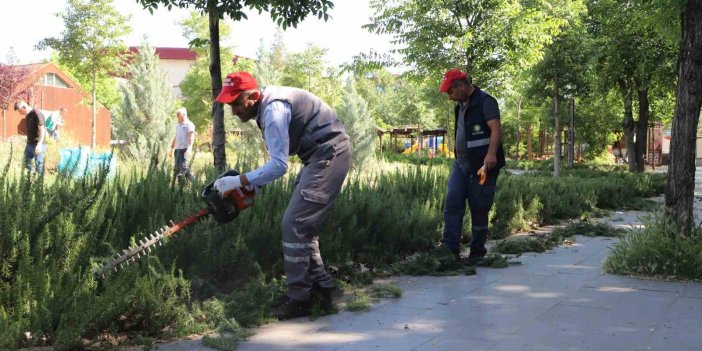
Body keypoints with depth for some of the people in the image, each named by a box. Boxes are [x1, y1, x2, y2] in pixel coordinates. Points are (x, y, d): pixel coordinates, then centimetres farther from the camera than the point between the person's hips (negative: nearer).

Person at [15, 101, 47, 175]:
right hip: (29, 144, 9)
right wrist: (28, 142, 21)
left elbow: (42, 130, -20)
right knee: (26, 164, 12)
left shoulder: (37, 114, -16)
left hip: (37, 145, -9)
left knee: (39, 166, -4)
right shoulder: (27, 116, 11)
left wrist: (39, 144, -27)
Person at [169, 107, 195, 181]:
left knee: (183, 167, -14)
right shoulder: (178, 126, 23)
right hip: (177, 148, 8)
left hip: (184, 148, -8)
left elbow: (191, 136, -12)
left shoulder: (189, 124, -2)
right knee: (176, 167, 4)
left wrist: (189, 147, -24)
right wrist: (171, 148, 24)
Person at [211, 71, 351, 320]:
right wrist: (252, 184, 5)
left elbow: (278, 166, -25)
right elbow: (278, 161, 14)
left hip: (329, 155, -10)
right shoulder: (267, 107, 11)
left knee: (295, 224, -11)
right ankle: (321, 290, 16)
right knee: (303, 226, 11)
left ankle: (298, 298, -5)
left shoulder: (273, 109, -21)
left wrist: (240, 182, -22)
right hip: (319, 156, 10)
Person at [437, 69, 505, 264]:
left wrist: (491, 154, -34)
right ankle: (450, 248, -8)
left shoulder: (485, 101, -9)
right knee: (452, 205, -4)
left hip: (482, 166, -8)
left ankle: (477, 252, 10)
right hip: (461, 164, 8)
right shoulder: (460, 107, 18)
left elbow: (496, 129, -20)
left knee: (479, 210, -1)